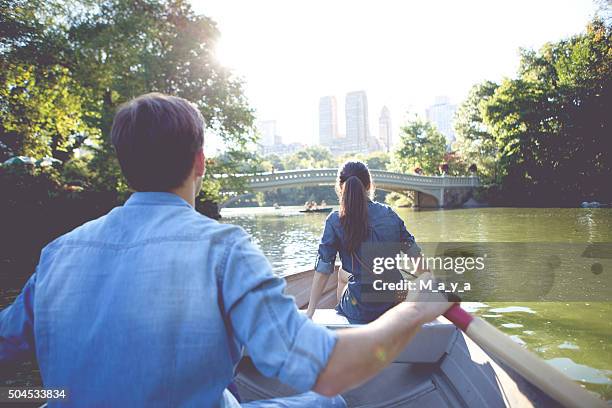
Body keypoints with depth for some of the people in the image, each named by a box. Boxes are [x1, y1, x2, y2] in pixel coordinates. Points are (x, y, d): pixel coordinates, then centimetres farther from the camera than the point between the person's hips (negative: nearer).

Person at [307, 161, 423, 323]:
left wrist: (310, 313, -7)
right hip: (396, 300, 4)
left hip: (361, 312, -4)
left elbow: (323, 271, -13)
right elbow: (414, 251, 6)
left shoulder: (335, 220, -12)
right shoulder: (389, 213, -1)